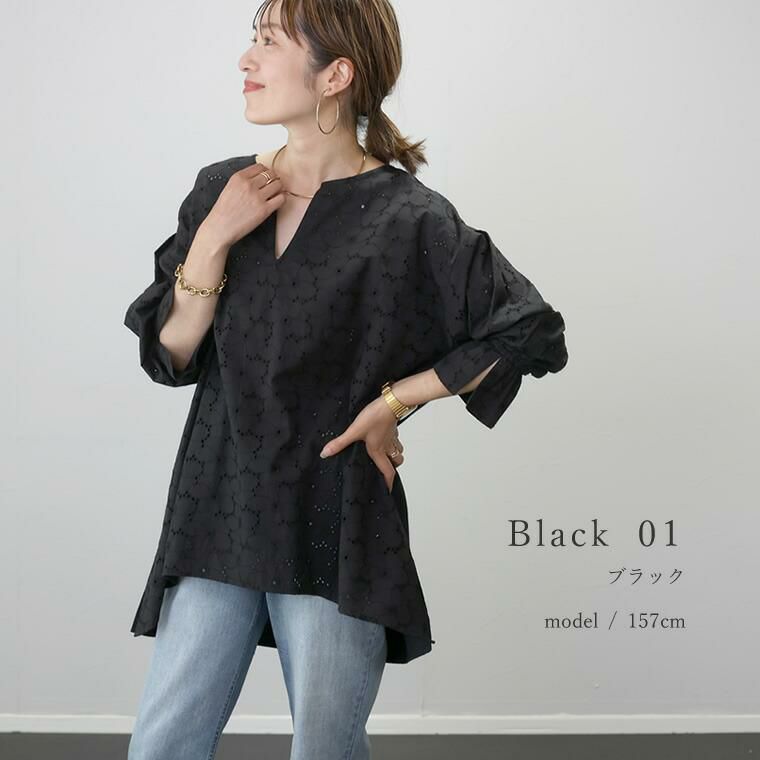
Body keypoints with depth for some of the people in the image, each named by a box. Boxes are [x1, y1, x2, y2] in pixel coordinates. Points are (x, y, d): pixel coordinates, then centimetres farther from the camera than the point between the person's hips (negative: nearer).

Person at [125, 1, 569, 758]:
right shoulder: (221, 190, 4)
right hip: (217, 516, 4)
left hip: (336, 531, -4)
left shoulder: (406, 219, -10)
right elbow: (168, 358, 2)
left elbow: (530, 332, -8)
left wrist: (394, 400, -8)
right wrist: (212, 239, -11)